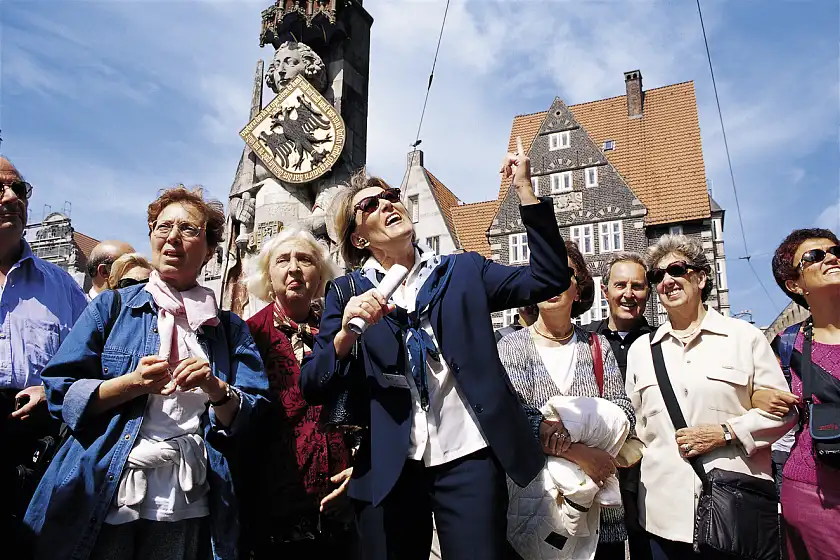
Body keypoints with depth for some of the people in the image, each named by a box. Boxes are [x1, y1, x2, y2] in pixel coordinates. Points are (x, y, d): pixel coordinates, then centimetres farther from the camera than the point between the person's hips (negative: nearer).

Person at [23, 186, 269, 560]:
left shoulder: (229, 329, 8)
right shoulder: (112, 307, 6)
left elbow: (250, 419, 2)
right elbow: (59, 392, -1)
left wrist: (216, 389, -17)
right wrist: (133, 384, -16)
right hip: (100, 497, -1)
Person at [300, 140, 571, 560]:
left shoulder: (464, 272, 9)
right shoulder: (347, 292, 6)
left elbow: (549, 278, -2)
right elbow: (314, 389, 0)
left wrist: (524, 191, -6)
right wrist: (347, 333, -19)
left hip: (468, 459, 0)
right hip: (389, 469, 1)